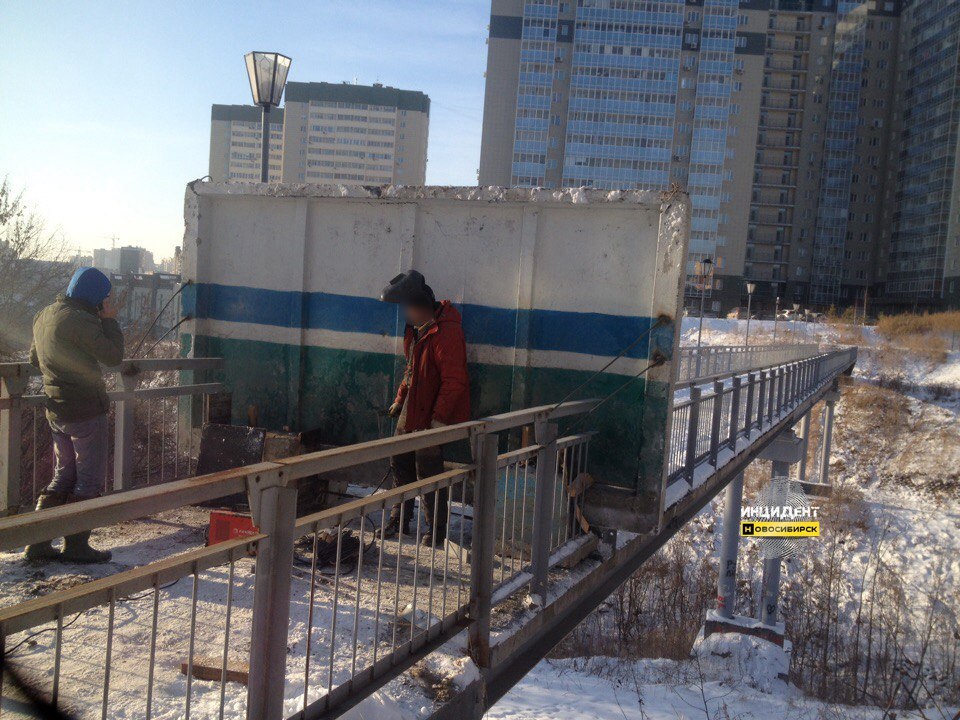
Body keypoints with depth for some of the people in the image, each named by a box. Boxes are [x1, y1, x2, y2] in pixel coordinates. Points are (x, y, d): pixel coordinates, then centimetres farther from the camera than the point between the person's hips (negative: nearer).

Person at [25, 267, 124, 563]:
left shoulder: (44, 316, 10)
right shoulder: (80, 320, -18)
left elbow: (35, 357, 23)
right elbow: (113, 355, -16)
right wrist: (109, 319, -6)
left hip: (56, 411, 9)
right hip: (86, 411, -9)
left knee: (64, 476, 17)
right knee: (90, 479, 2)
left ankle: (38, 541, 18)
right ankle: (76, 544, 7)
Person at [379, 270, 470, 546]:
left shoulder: (446, 332, -24)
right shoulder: (416, 328, 8)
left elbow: (454, 381, -26)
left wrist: (439, 417, -26)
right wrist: (400, 399, 18)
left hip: (433, 415, -10)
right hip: (412, 410, 10)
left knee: (428, 473, -1)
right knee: (400, 462, 16)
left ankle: (437, 530, 16)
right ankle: (400, 521, 32)